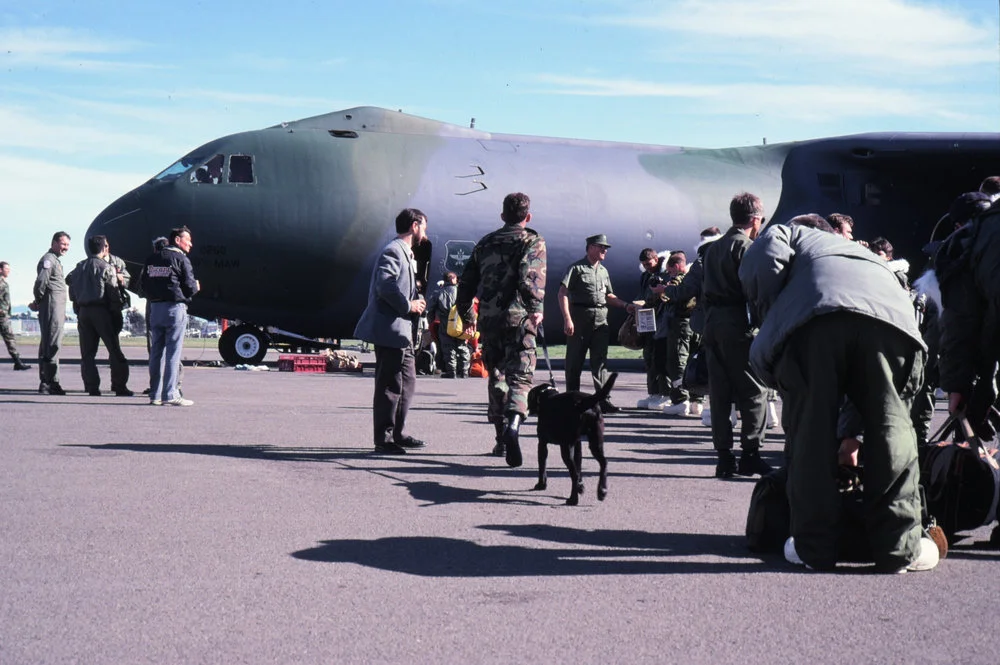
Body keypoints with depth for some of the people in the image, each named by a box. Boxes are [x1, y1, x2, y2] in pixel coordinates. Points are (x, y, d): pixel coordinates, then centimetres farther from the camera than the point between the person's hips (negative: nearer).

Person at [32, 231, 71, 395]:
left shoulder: (55, 260, 23)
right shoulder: (48, 259, -10)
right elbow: (41, 281, -22)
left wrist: (38, 302, 12)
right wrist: (38, 300, -10)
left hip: (58, 309, 10)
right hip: (52, 306, -10)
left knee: (47, 345, 13)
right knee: (52, 345, -12)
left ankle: (45, 382, 19)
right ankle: (51, 383, -13)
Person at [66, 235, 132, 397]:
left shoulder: (79, 267, 12)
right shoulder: (106, 268, -6)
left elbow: (71, 288, 12)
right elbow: (114, 294, -9)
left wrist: (78, 311, 15)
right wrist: (117, 314, -3)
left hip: (83, 311, 5)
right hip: (101, 311, -5)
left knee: (87, 353, 6)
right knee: (115, 351, 1)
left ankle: (92, 388, 1)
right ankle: (120, 387, 0)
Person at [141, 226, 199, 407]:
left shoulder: (151, 259, 13)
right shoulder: (181, 259, -6)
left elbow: (144, 285, 11)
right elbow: (190, 287, -10)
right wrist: (196, 287, 10)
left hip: (155, 308, 6)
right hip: (175, 308, -6)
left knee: (156, 351, 9)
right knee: (173, 352, -5)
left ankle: (155, 394, 11)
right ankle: (170, 394, -7)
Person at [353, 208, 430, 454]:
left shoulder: (406, 253, 21)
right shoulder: (393, 251, -12)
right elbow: (385, 285, -25)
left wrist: (417, 300, 8)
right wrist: (408, 305, -17)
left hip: (402, 332, 11)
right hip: (390, 329, -11)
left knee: (408, 382, 15)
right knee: (390, 385, -7)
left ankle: (397, 433, 24)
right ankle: (383, 440, -2)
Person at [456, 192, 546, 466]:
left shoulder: (485, 242, 16)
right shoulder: (532, 241, 1)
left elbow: (466, 282, 19)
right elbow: (530, 277, -19)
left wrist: (467, 315, 29)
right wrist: (536, 309, -12)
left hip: (488, 320, 5)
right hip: (518, 320, -5)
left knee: (496, 377, 17)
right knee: (520, 377, -7)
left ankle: (502, 439, 20)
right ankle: (513, 424, -33)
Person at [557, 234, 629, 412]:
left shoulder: (603, 271, 18)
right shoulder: (577, 268, -3)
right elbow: (563, 293, -10)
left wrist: (626, 305, 10)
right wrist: (567, 319, -18)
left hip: (601, 320, 6)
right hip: (580, 318, -6)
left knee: (600, 361, 1)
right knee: (575, 361, 2)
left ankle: (603, 400, 0)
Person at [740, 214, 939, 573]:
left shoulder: (793, 233, 36)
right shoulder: (872, 258, 46)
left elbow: (760, 260, 7)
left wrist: (771, 320, 17)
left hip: (812, 318, -3)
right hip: (889, 317, 4)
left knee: (809, 432, 6)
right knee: (890, 427, 10)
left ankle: (814, 547, 10)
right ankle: (900, 549, 8)